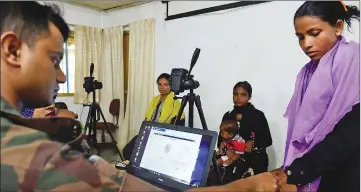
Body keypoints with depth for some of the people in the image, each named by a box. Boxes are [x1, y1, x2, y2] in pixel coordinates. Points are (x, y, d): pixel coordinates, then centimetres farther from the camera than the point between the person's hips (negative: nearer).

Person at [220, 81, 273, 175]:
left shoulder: (258, 115, -3)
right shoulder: (228, 116, 6)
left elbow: (267, 140, 0)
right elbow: (220, 140, 10)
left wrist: (253, 143, -17)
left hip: (255, 162, -2)